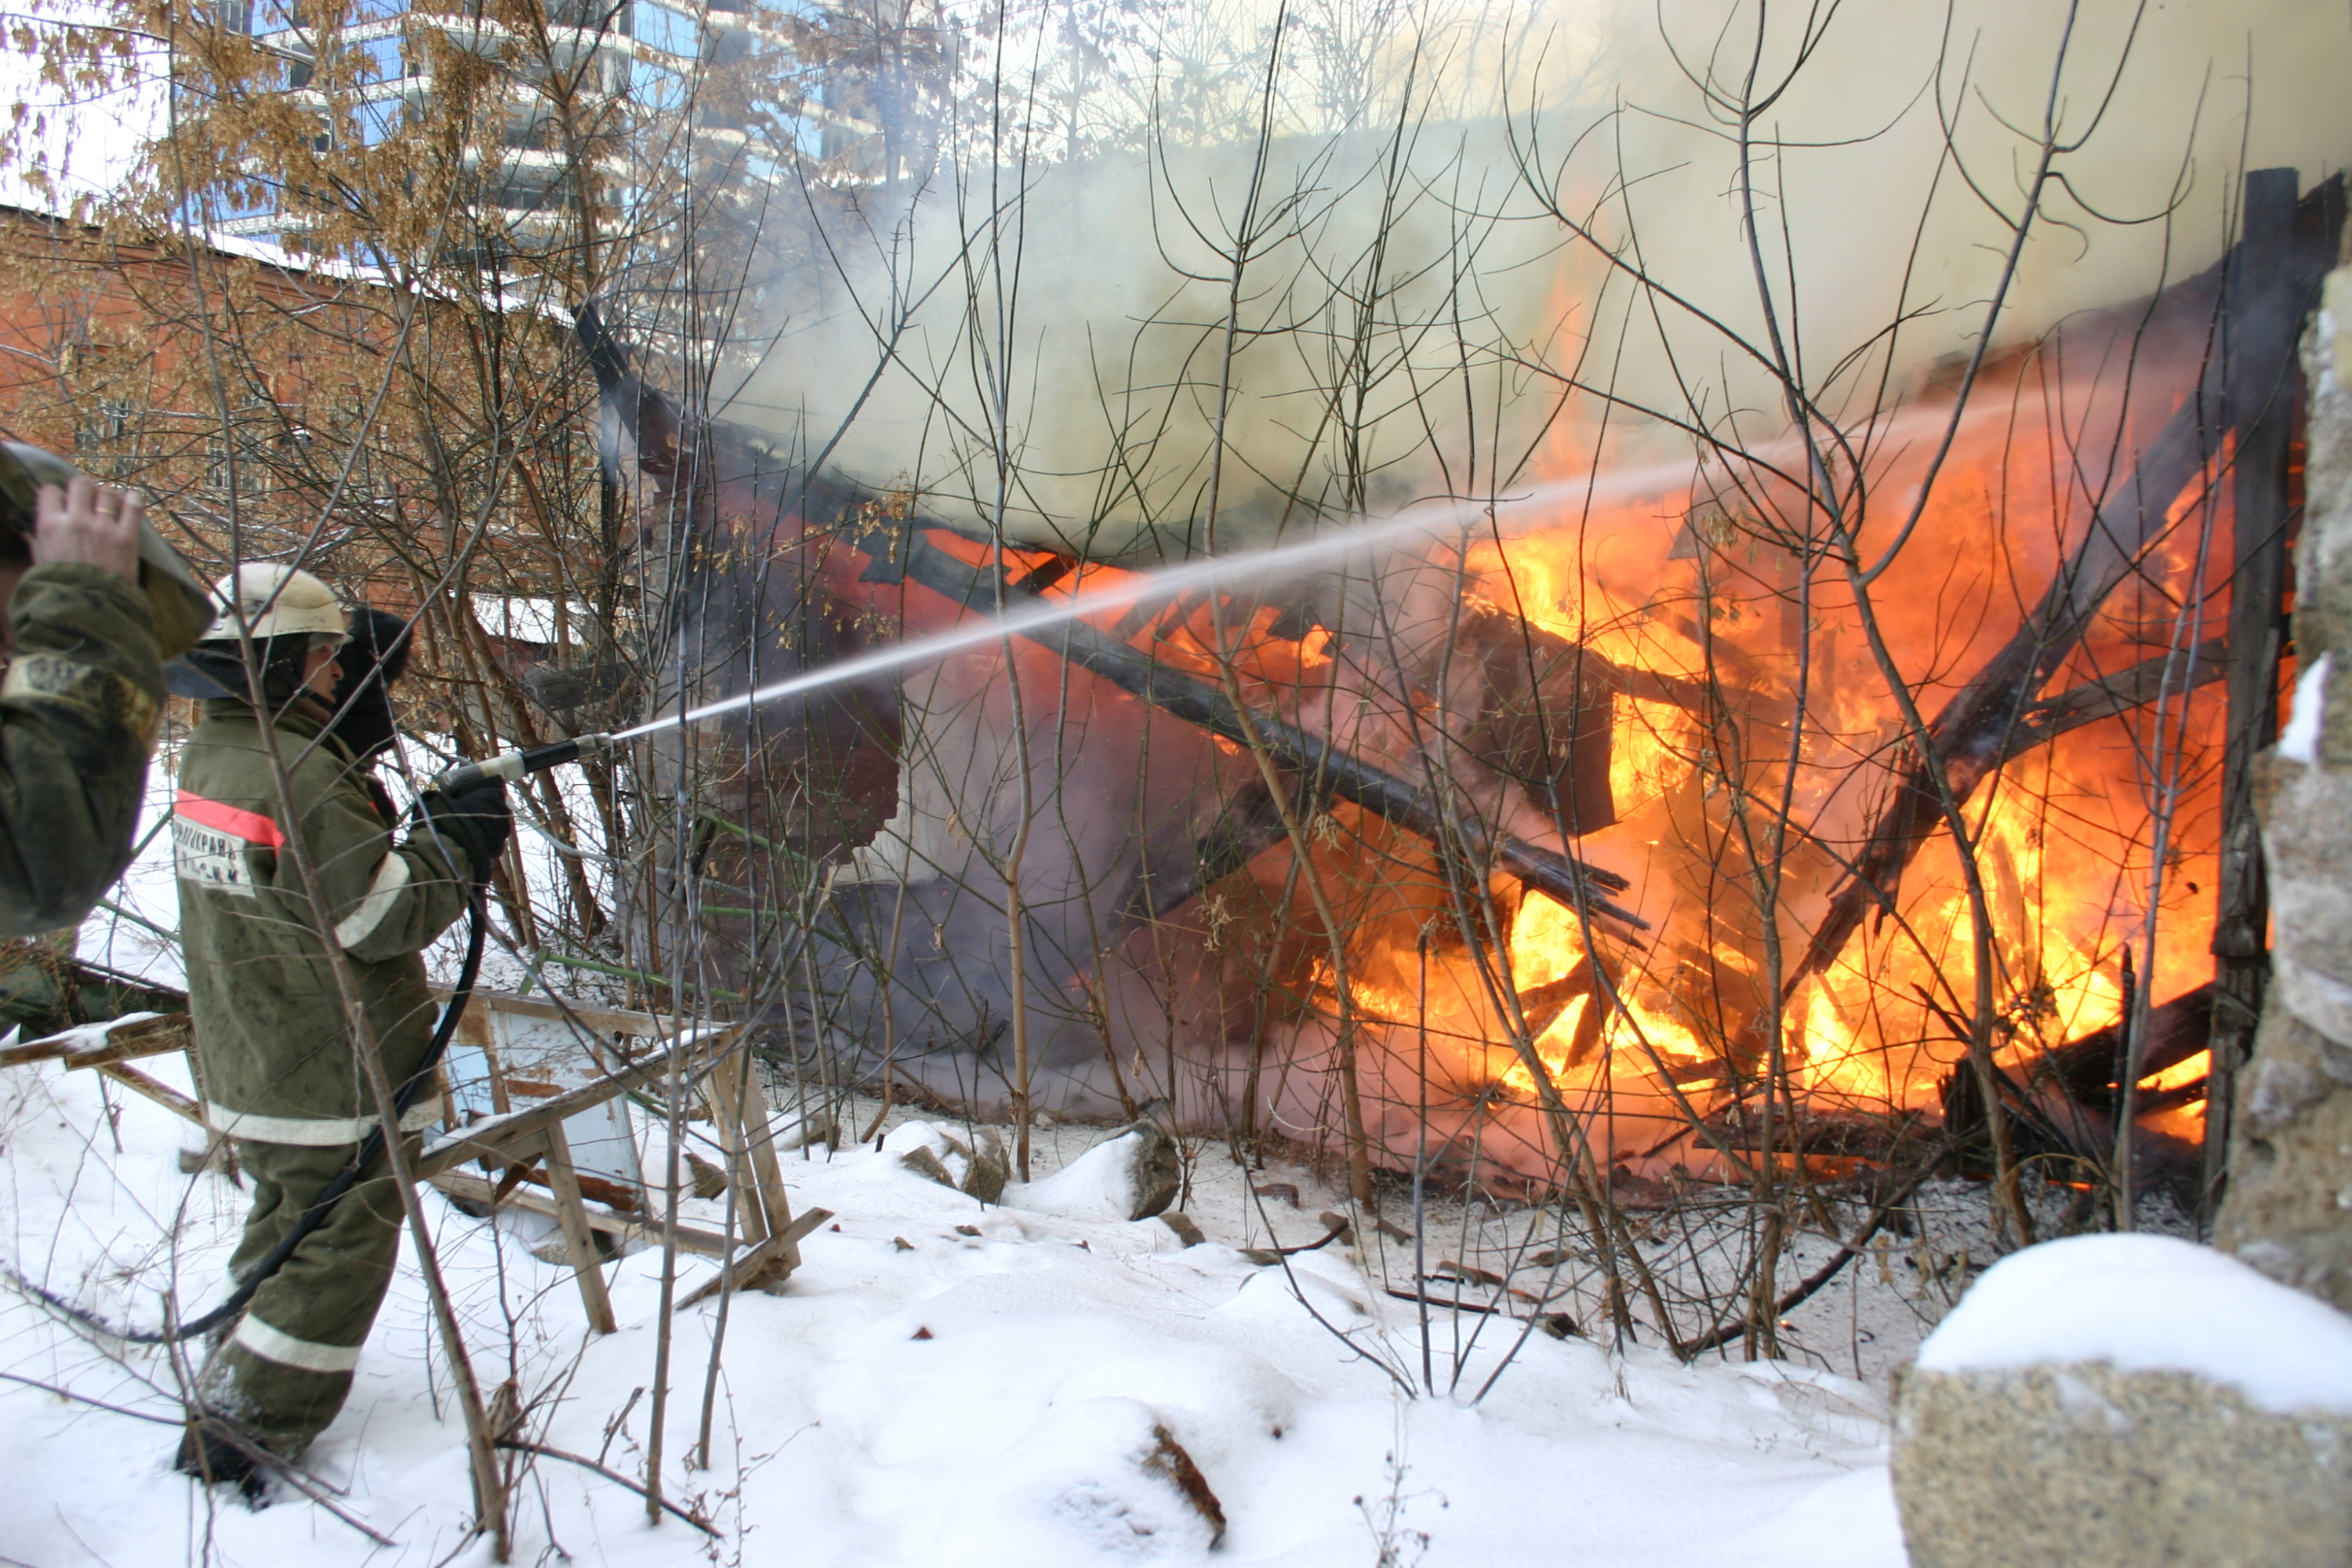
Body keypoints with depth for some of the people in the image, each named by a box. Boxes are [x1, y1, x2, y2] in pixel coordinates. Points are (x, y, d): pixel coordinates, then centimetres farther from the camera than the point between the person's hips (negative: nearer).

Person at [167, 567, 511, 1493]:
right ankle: (237, 1437, 10)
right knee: (339, 1252, 3)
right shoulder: (294, 776, -25)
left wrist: (421, 821, 1)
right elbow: (387, 914, -22)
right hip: (336, 1071, -10)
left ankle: (234, 1413, 37)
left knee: (289, 1229, 25)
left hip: (255, 1062, 10)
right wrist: (459, 839, -10)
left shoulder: (213, 752, 5)